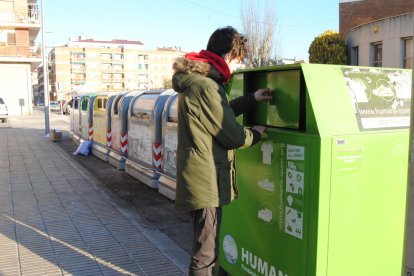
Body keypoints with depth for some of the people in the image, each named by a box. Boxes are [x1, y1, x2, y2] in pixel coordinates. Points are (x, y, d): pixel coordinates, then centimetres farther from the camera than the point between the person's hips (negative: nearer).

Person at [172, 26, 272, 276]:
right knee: (205, 252, 2)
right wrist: (255, 133, 4)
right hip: (206, 180, -10)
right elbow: (232, 136, -15)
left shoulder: (194, 79, 11)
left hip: (199, 177, 11)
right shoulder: (206, 86, -21)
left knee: (205, 246, 25)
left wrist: (251, 99, 21)